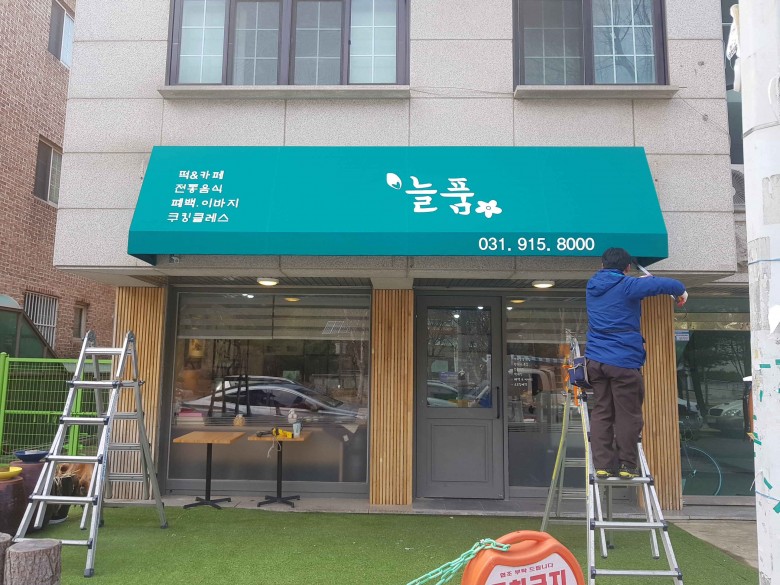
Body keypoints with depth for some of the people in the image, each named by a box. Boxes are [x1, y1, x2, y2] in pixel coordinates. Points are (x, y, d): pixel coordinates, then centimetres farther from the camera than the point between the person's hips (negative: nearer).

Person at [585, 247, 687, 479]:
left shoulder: (592, 286, 13)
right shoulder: (627, 286, -6)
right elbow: (666, 285, -10)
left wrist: (642, 281, 34)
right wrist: (681, 292, 11)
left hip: (596, 359, 6)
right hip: (624, 360, -6)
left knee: (601, 412, 8)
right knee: (628, 415, 3)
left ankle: (602, 464, 7)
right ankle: (627, 465, 10)